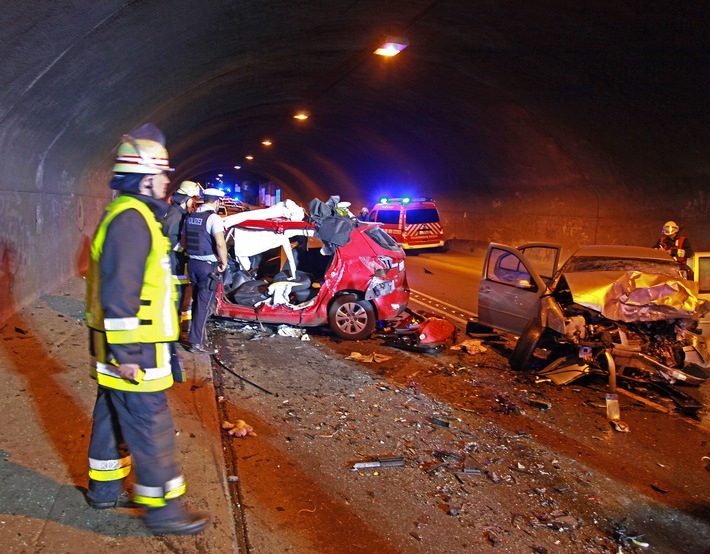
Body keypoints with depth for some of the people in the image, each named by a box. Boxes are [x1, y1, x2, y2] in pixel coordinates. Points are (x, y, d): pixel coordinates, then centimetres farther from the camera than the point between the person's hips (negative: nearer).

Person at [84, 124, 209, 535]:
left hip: (122, 349, 11)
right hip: (132, 351, -11)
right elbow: (119, 293, -25)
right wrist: (126, 355, -23)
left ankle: (104, 489, 37)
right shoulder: (132, 219, -20)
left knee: (114, 419, 21)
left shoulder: (129, 214, 14)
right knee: (152, 429, -2)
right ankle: (163, 510, 10)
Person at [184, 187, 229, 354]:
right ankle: (197, 342, 2)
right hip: (208, 266, -8)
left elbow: (184, 241, 17)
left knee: (197, 302, 18)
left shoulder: (190, 217, 9)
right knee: (204, 305, -1)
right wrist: (224, 262, -12)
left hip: (192, 263, 8)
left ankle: (197, 336, 28)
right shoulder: (213, 218, -15)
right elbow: (220, 243, -25)